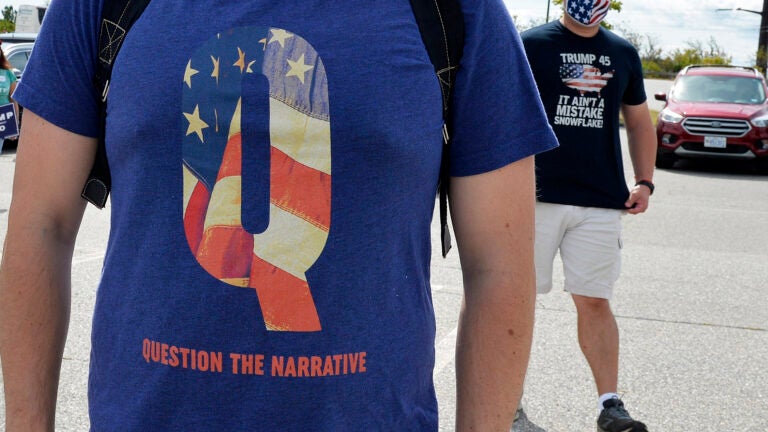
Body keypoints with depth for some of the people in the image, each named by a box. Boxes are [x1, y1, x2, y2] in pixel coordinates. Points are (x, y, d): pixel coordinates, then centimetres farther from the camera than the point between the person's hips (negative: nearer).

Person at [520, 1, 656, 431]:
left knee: (595, 301, 3)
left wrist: (645, 181, 8)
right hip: (536, 196, -2)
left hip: (602, 202, 3)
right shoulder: (531, 44, 0)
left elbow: (639, 121, 19)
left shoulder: (624, 54, 13)